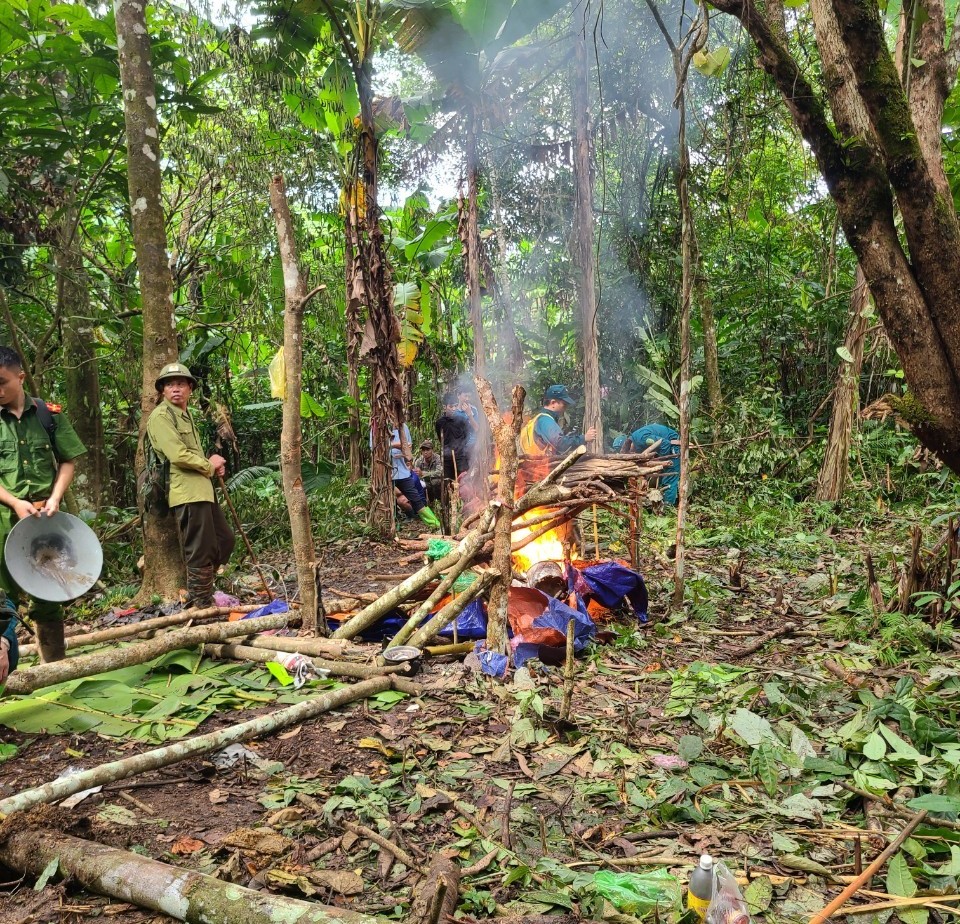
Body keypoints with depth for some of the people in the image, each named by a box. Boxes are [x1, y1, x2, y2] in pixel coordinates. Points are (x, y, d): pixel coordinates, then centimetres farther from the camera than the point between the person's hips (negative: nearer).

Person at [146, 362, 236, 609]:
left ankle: (197, 596, 24)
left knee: (225, 540, 16)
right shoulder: (161, 416, -9)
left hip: (202, 490, 10)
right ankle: (201, 606, 6)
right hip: (187, 493, -10)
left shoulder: (185, 415, 22)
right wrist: (209, 464, -4)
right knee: (201, 552, -5)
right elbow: (178, 455, -20)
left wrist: (214, 465, 11)